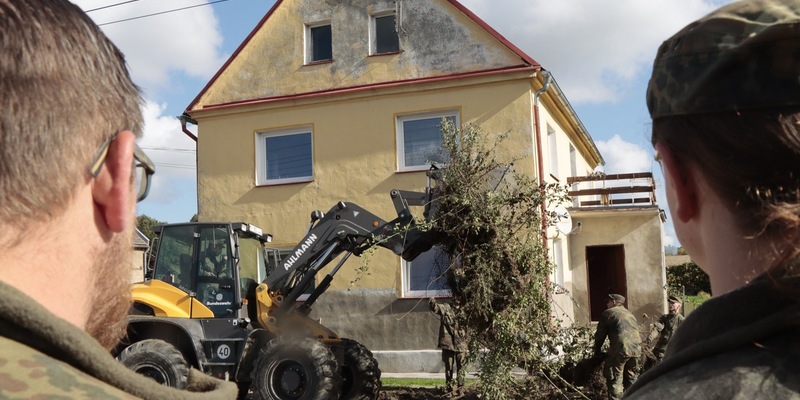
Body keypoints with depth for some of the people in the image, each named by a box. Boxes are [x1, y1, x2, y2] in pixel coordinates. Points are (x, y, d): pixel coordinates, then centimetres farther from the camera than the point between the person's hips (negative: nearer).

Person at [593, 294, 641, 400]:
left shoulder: (608, 313, 7)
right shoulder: (630, 314, 27)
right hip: (636, 348, 7)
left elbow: (600, 335, 8)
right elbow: (635, 331, 23)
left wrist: (597, 352, 17)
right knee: (631, 379, 18)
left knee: (615, 380, -2)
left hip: (620, 349, -7)